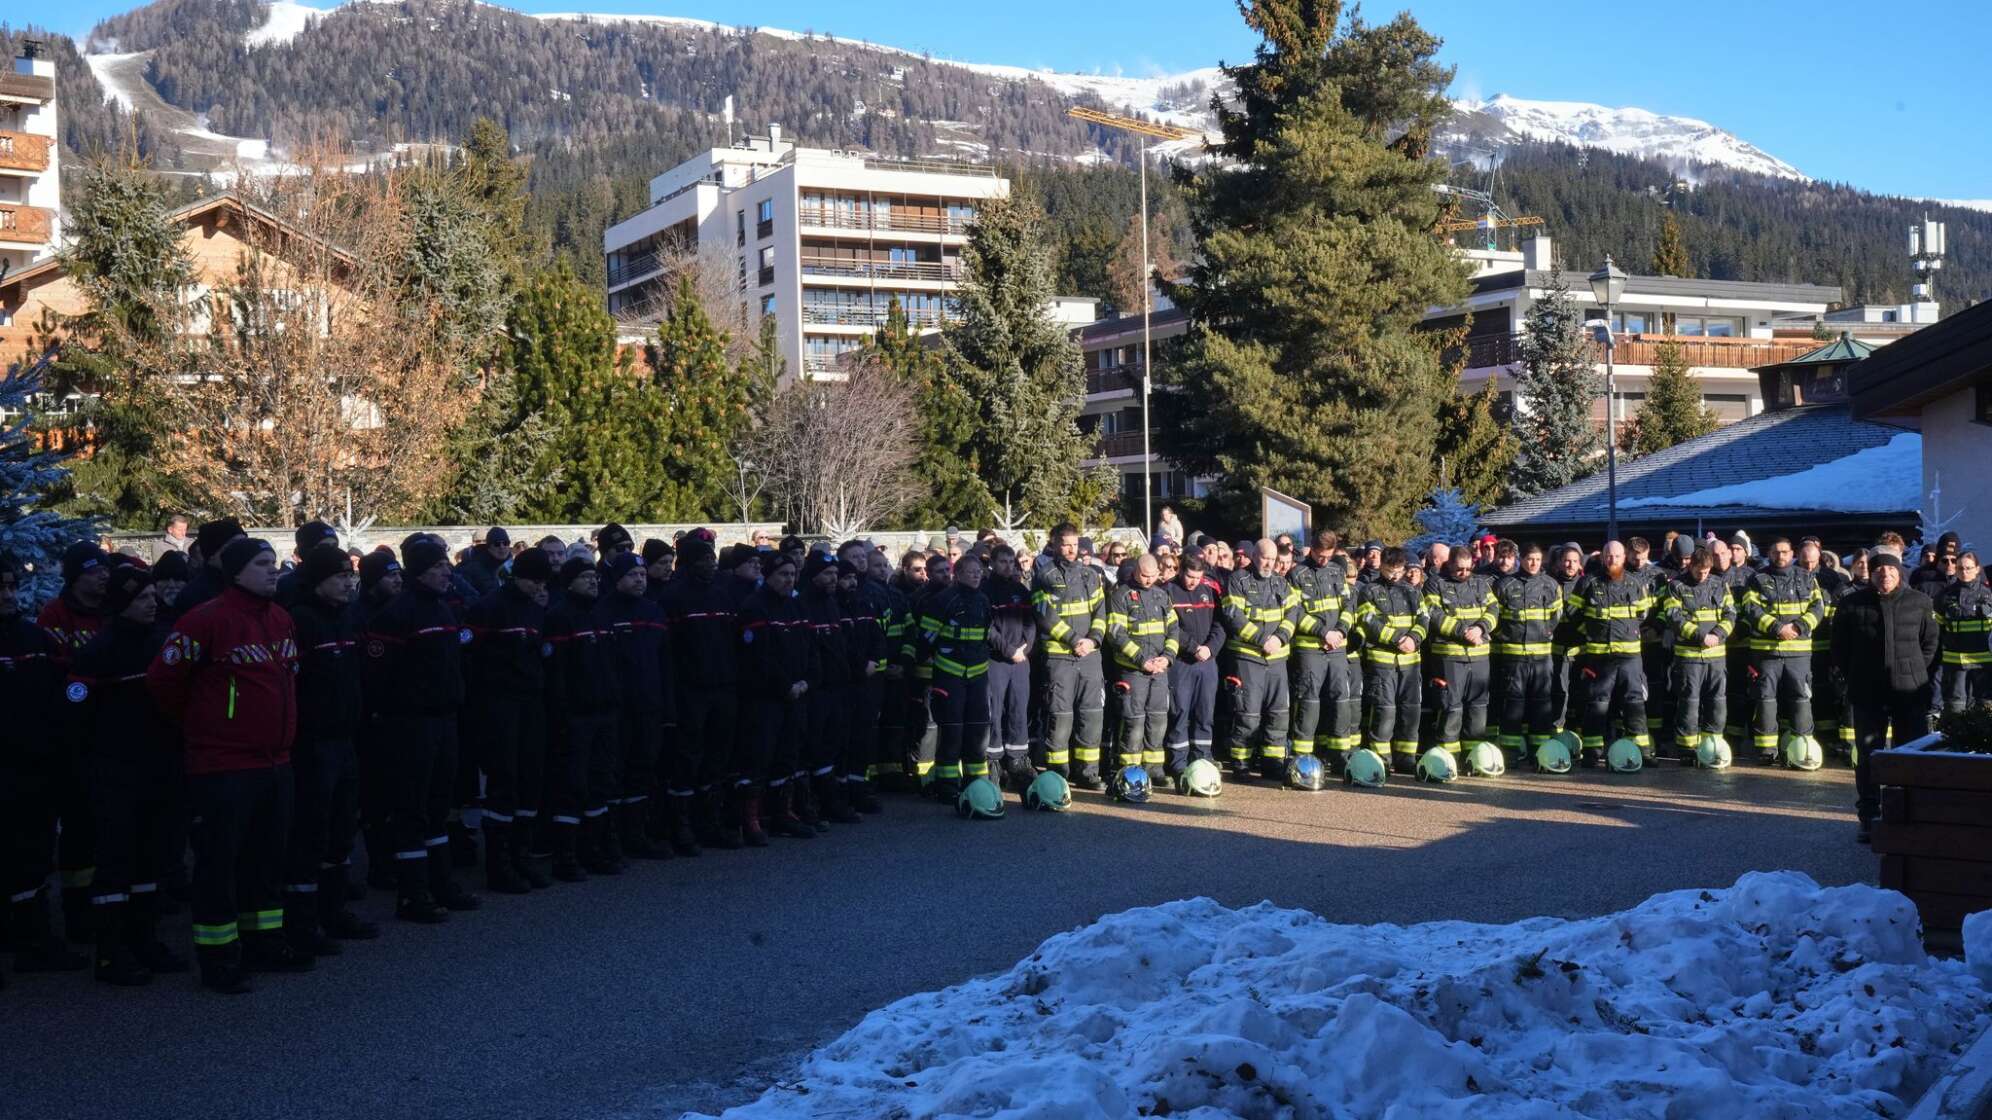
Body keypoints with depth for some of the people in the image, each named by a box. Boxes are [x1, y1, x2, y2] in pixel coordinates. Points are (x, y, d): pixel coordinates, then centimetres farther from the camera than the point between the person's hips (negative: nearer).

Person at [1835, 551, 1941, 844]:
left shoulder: (1919, 603, 2)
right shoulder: (1852, 605, 1)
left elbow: (1931, 641, 12)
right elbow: (1840, 647, 10)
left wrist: (1914, 671, 6)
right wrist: (1854, 677, 7)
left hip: (1911, 690, 0)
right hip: (1868, 694, 0)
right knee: (1867, 754, 5)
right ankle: (1867, 816, 14)